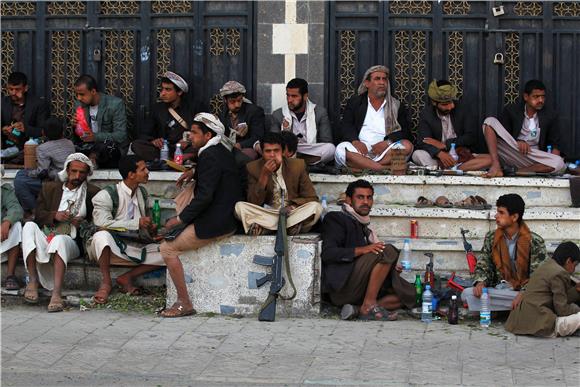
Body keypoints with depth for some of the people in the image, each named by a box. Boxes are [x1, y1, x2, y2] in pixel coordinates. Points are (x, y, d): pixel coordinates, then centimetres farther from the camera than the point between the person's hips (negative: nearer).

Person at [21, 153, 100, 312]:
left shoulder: (93, 193, 14)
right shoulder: (50, 188, 21)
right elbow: (39, 215, 12)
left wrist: (82, 223, -8)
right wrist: (55, 215, -8)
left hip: (71, 242, -3)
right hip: (45, 237, 3)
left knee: (59, 239, -38)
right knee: (29, 226, -29)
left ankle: (56, 294, -51)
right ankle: (33, 281, -31)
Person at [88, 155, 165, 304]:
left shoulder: (143, 193, 13)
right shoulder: (107, 195, -9)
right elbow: (103, 223, -23)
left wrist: (152, 229, 0)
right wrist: (137, 223, -23)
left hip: (136, 246, 6)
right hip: (113, 246, -6)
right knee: (102, 236, -40)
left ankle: (127, 278, -7)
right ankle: (106, 282, -18)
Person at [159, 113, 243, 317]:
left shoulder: (209, 156, -18)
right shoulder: (221, 151, 11)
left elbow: (204, 196, -25)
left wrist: (179, 219, -16)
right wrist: (195, 173, 20)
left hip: (217, 223, -10)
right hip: (229, 214, 10)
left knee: (168, 248, -6)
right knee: (185, 195, 23)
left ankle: (184, 303, -6)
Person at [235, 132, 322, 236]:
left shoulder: (297, 166, -2)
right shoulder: (254, 168, -3)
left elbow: (312, 198, 2)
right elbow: (253, 203, -9)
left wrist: (293, 205, -18)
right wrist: (264, 175, -19)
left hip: (291, 212, 0)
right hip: (266, 214, 0)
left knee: (316, 207, -27)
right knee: (240, 207, -25)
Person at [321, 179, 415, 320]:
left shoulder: (363, 228, 30)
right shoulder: (336, 219, 3)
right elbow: (328, 253, -13)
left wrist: (390, 268, 8)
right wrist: (361, 250, -24)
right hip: (341, 288, -9)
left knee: (409, 294, -3)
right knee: (388, 251, -22)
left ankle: (357, 309, -14)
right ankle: (369, 307, -24)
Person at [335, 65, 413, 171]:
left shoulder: (396, 106, 17)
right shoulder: (355, 102, 17)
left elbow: (405, 131, 6)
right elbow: (346, 125, 5)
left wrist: (387, 142, -14)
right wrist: (355, 141, -16)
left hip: (385, 151, 1)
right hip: (360, 150, 0)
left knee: (407, 145, -28)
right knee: (341, 149, -31)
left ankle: (362, 166, -32)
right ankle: (386, 168, -37)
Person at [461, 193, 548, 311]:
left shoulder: (535, 242, -5)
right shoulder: (491, 238, 8)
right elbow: (482, 265, 10)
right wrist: (480, 282, -13)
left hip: (525, 293, -3)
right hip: (498, 291, 3)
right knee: (468, 293, -25)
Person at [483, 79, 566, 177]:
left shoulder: (551, 117, 3)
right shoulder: (511, 110, 2)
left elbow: (555, 144, 4)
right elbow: (500, 134, 0)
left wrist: (552, 163, -18)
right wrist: (517, 142, -20)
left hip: (533, 159, 0)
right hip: (509, 153, 0)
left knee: (559, 163, -31)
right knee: (490, 121, -17)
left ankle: (513, 171, -28)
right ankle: (496, 165, -33)